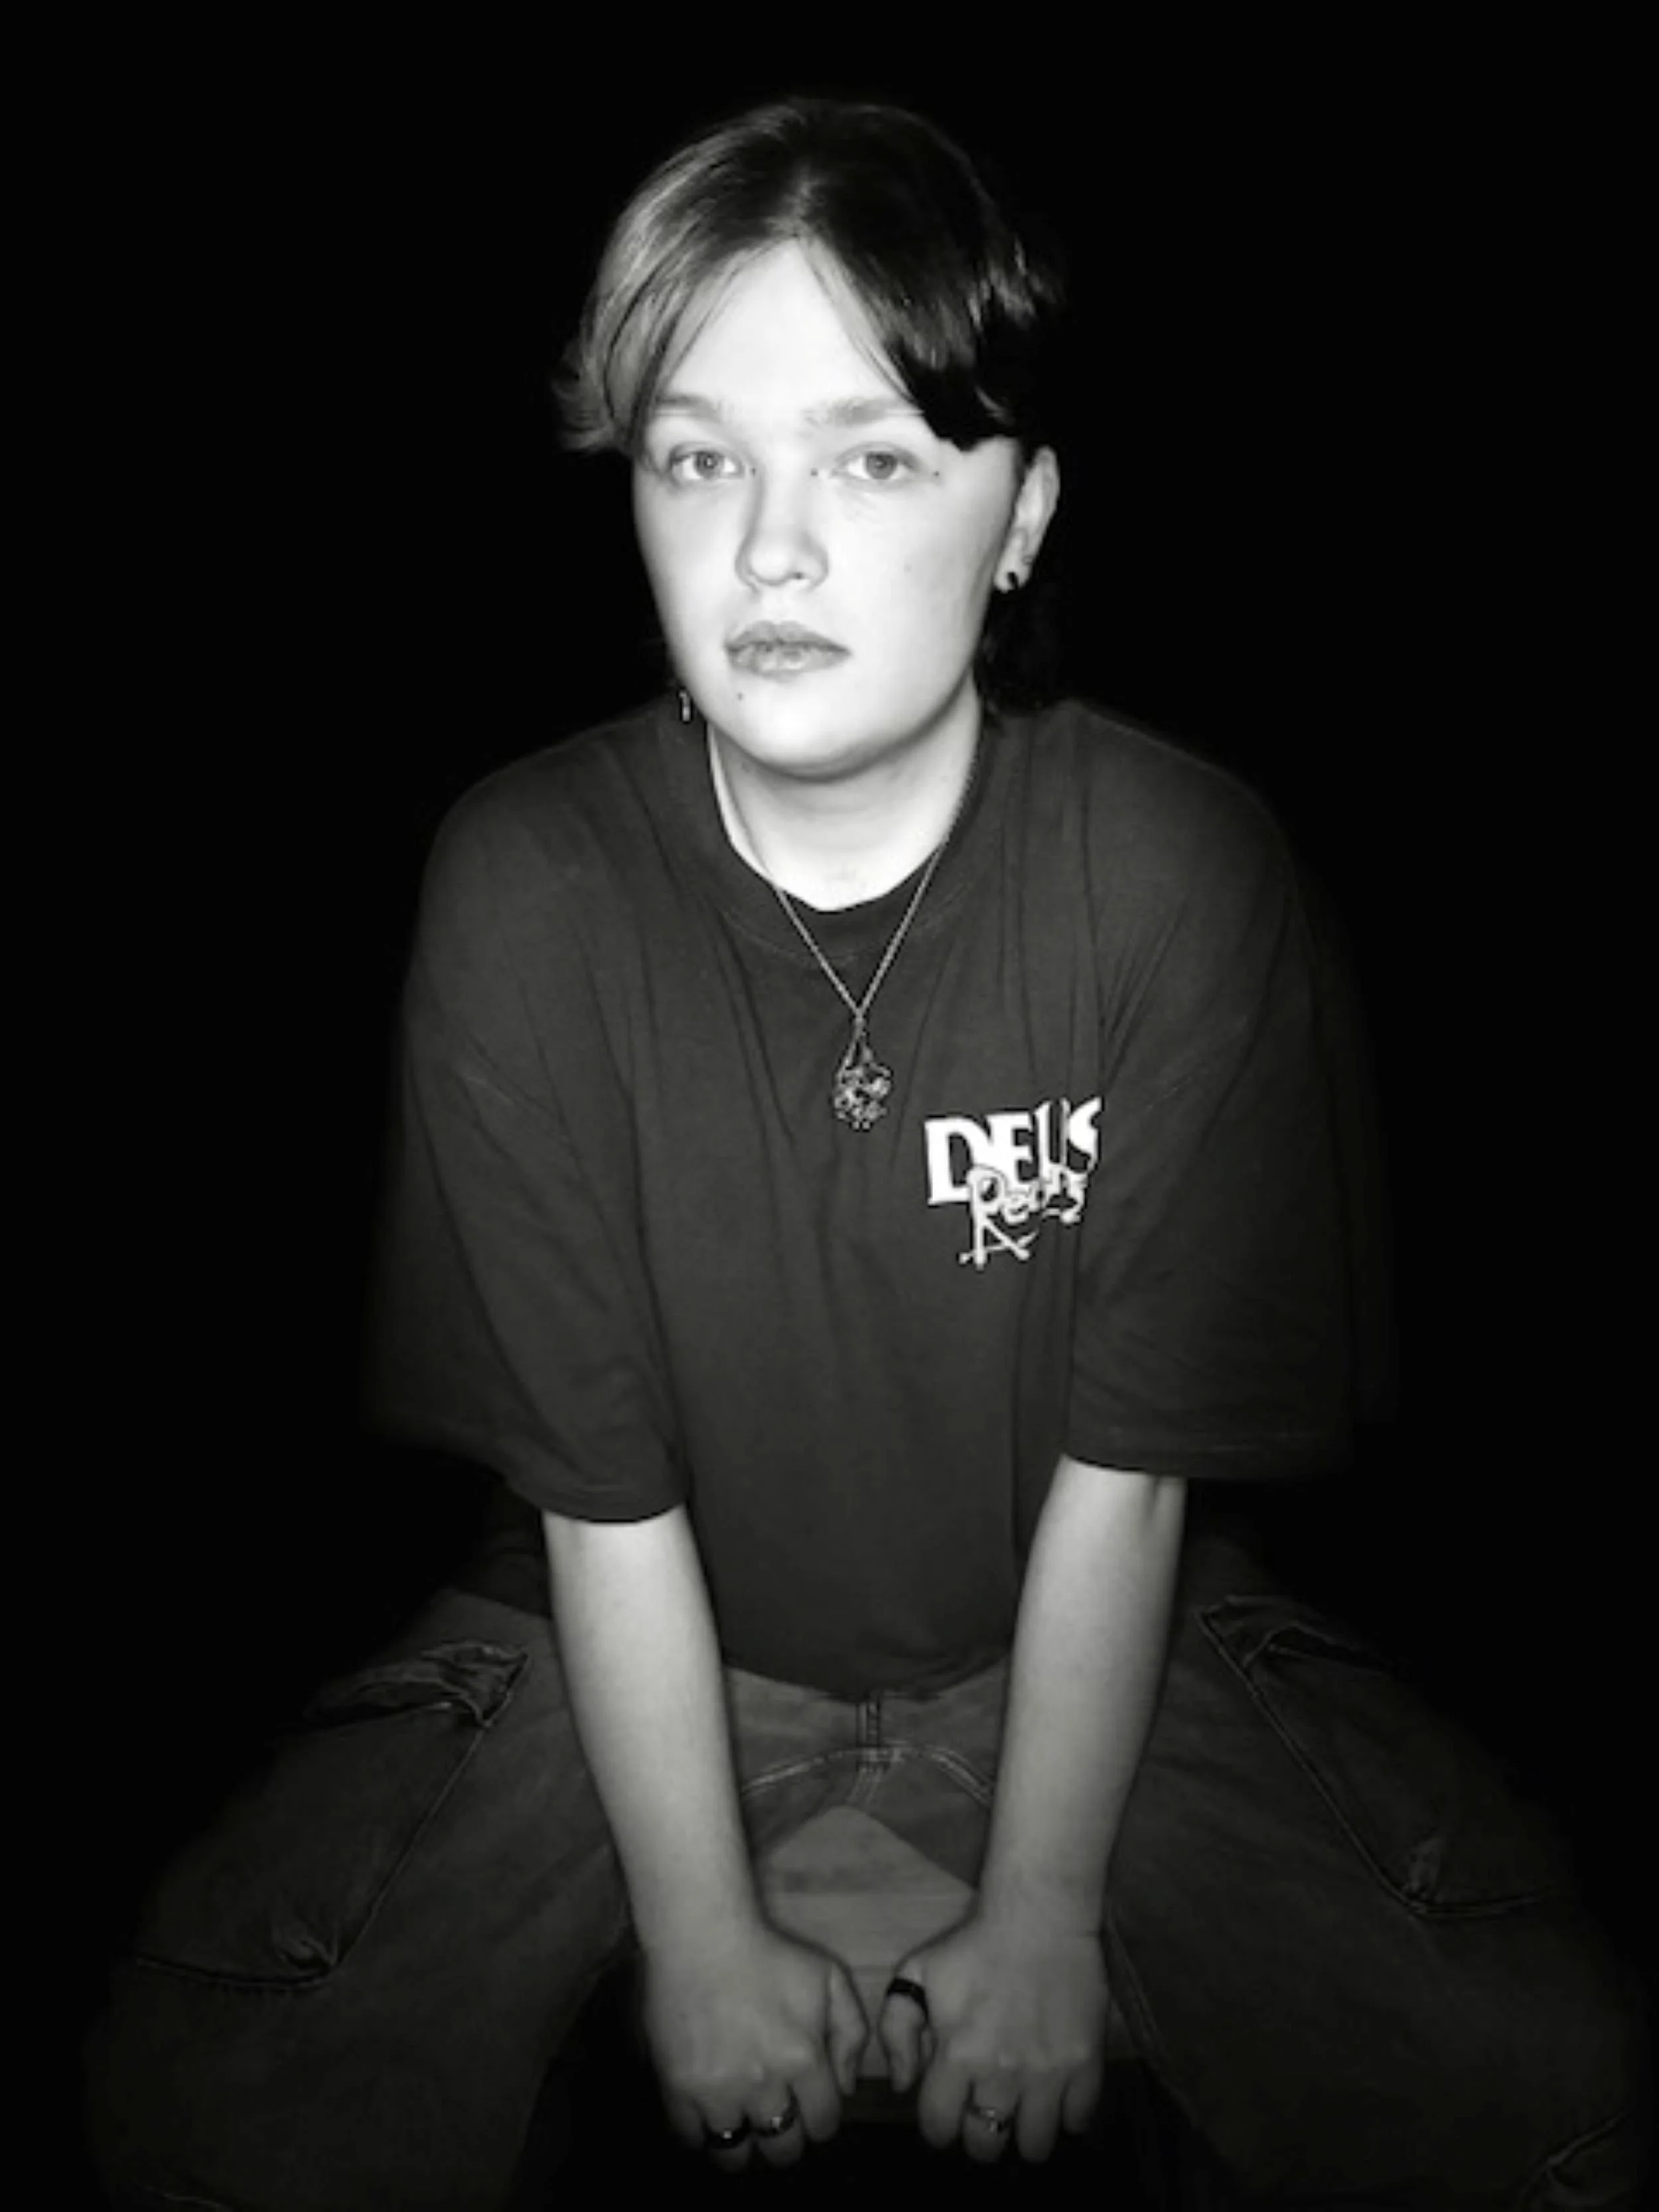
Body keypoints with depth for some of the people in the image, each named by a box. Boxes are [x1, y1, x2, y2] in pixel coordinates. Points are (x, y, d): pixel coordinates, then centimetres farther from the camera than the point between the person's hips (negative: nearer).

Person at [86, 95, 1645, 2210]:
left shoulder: (1183, 877, -20)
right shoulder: (526, 890, -19)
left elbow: (1128, 1473, -14)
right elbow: (603, 1491, -14)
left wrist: (1042, 1914, -8)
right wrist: (701, 1935, -8)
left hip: (1080, 1632, 0)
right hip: (638, 1641, 1)